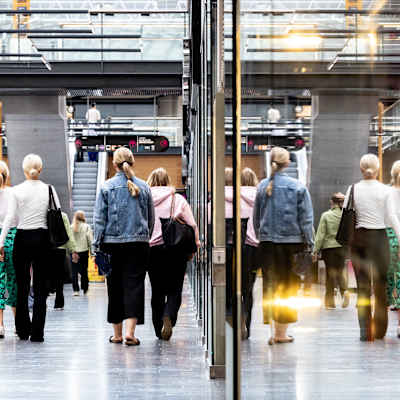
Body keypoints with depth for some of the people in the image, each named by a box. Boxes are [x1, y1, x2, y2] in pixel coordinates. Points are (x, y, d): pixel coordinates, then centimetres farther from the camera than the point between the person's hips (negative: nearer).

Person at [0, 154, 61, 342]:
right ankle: (37, 333, 0)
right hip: (42, 238, 0)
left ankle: (23, 330, 17)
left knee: (22, 286, 11)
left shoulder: (17, 191, -3)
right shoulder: (49, 190, 0)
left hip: (22, 238, 0)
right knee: (40, 288, 3)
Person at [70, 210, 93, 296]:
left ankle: (76, 290, -5)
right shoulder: (86, 227, -3)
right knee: (83, 271, 10)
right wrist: (91, 251, 3)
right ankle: (85, 289, 18)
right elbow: (90, 240, -5)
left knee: (74, 271, 2)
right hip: (83, 251, -1)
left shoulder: (71, 227, 0)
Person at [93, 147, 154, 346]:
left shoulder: (106, 187, -2)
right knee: (134, 285, -1)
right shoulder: (143, 187, 4)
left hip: (112, 243, 0)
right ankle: (129, 331, -14)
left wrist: (96, 245, 0)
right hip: (138, 243, 0)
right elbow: (151, 219, 12)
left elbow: (99, 219, -3)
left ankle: (117, 334, 16)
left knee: (115, 287, 9)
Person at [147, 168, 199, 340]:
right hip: (175, 249, -1)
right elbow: (192, 225, 0)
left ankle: (159, 329, 15)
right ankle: (168, 317, -21)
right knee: (174, 290, 4)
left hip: (151, 250, 1)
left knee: (157, 291, 12)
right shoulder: (178, 199, 0)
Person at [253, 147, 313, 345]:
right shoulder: (297, 187, -5)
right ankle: (281, 333, 5)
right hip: (291, 240, -2)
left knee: (270, 284, 7)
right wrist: (309, 243, 0)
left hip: (267, 241, 2)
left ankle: (274, 329, 2)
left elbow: (256, 217, 9)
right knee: (288, 286, 5)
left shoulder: (262, 186, 3)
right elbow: (306, 218, -5)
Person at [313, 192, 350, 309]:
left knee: (330, 273, 6)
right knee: (340, 272, 14)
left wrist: (316, 250, -3)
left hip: (328, 247, -2)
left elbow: (320, 235, -8)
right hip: (342, 247, 2)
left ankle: (330, 301, 8)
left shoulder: (326, 215, -8)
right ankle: (344, 291, -12)